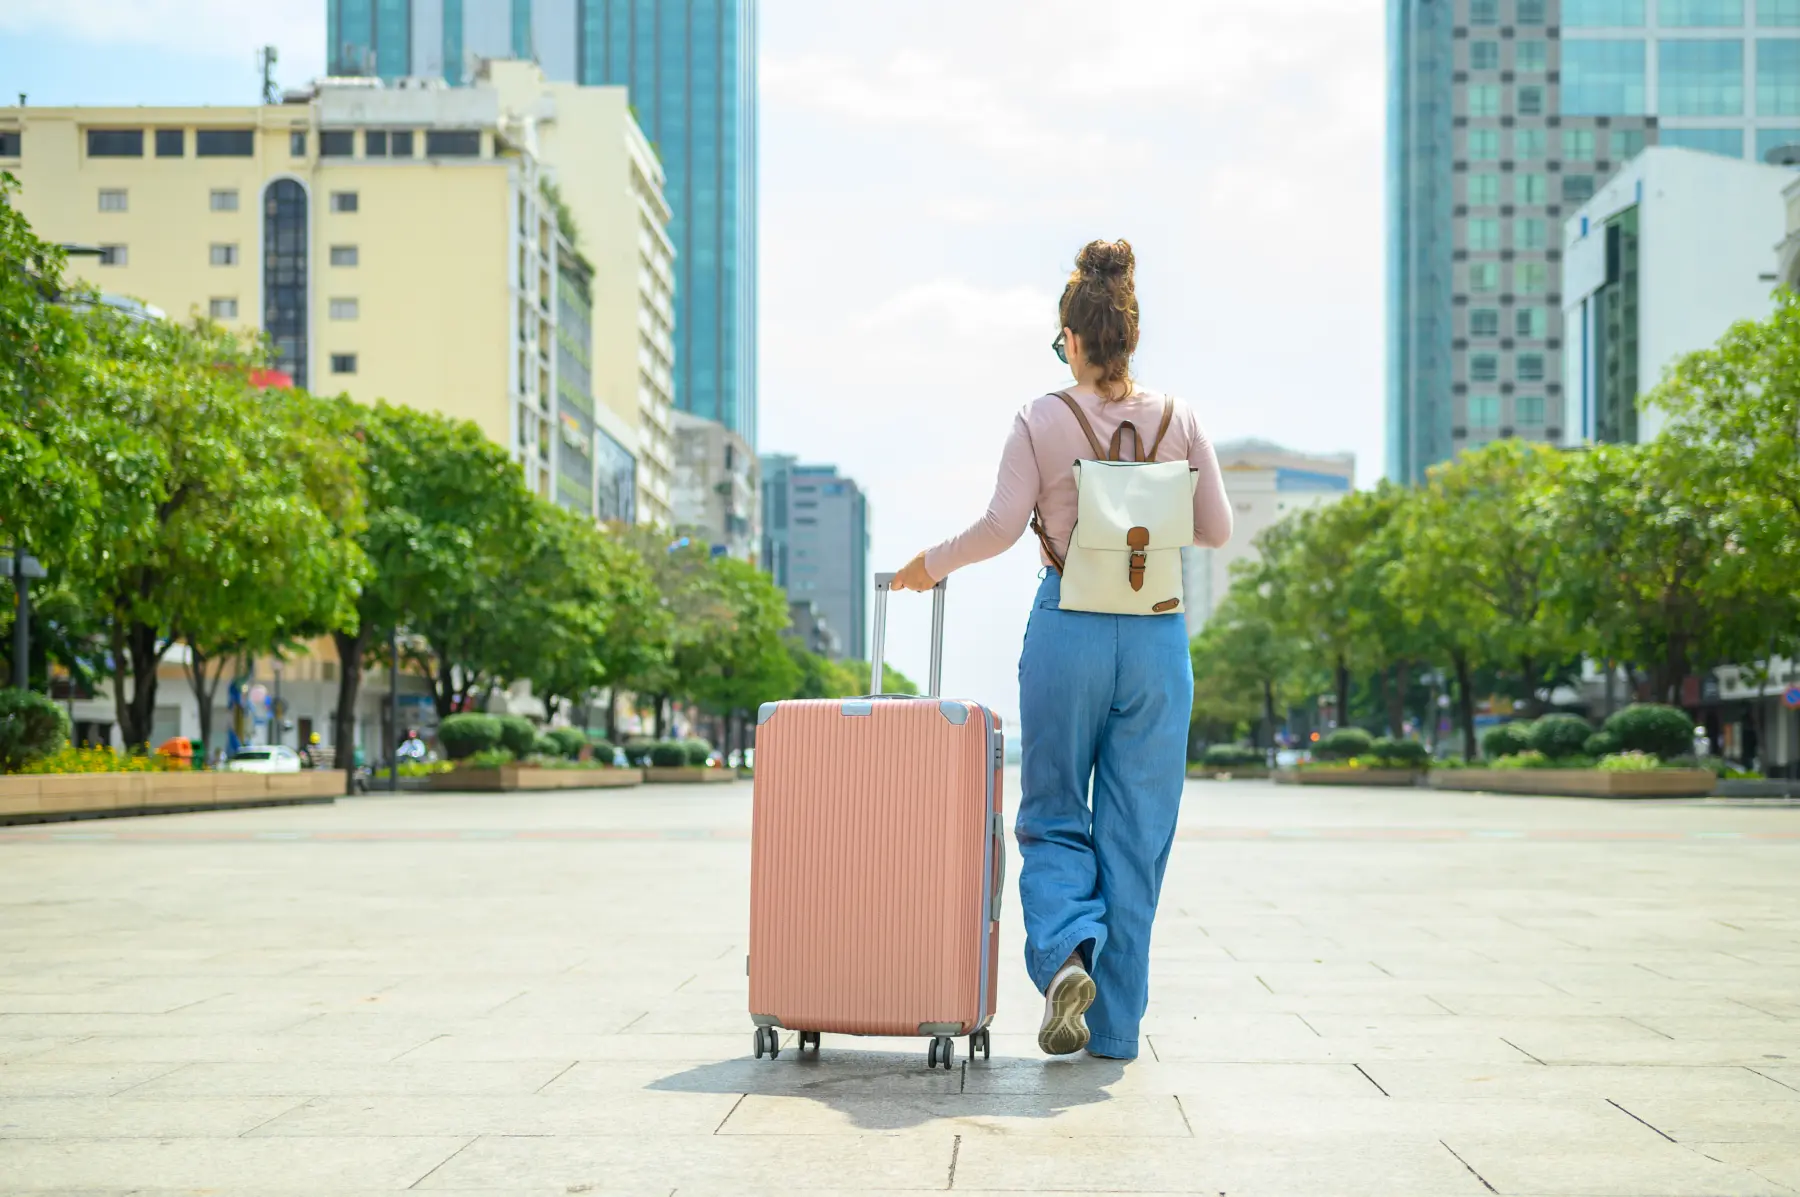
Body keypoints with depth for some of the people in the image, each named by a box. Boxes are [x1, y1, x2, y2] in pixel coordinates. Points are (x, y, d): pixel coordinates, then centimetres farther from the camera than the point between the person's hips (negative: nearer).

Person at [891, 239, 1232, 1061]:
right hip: (1156, 635, 2)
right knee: (1136, 830, 8)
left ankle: (1066, 950, -15)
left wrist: (933, 563, 8)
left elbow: (1001, 527, -9)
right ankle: (1115, 1025, 10)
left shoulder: (1042, 421, -5)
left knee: (1053, 816, 13)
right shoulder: (1179, 421, 1)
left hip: (1067, 631, -2)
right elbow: (1217, 531, 4)